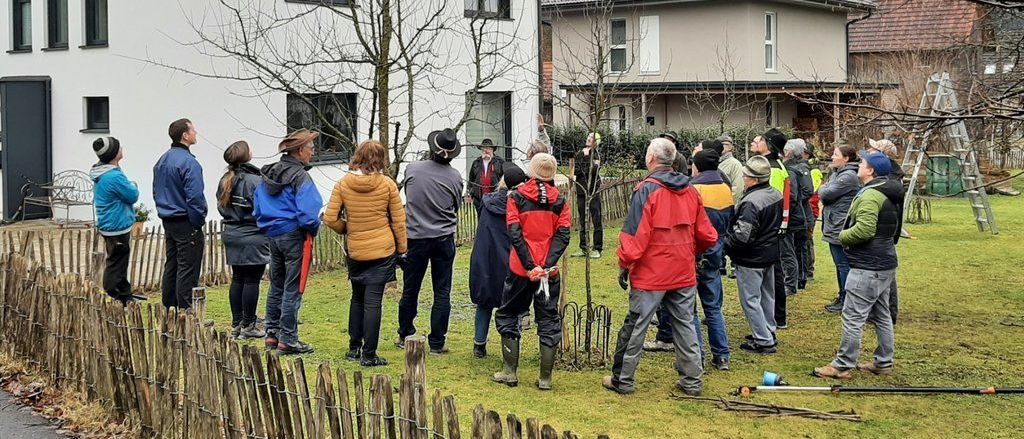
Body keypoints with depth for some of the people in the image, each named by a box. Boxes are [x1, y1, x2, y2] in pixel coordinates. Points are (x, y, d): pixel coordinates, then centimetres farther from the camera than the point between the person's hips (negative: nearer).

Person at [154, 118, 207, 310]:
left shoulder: (161, 161, 12)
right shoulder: (188, 162, -17)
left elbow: (156, 192, 18)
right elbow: (194, 196, -21)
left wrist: (164, 213, 20)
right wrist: (198, 223, -13)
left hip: (168, 222, 9)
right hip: (186, 223, -9)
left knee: (171, 267, 15)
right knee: (187, 270, -6)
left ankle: (168, 310, 21)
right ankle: (185, 312, -6)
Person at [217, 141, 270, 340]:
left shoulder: (225, 180, 7)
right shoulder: (254, 181, -17)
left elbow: (221, 207, 13)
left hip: (232, 235, 8)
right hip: (253, 238, -7)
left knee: (237, 279, 13)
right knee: (252, 280, -1)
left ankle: (236, 324, 17)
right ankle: (248, 326, 3)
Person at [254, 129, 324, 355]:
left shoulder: (269, 174, 9)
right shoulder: (300, 177, -15)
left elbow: (257, 210, 14)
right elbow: (308, 213, -23)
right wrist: (314, 229, -5)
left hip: (273, 236, 8)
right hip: (295, 236, -8)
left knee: (276, 287, 17)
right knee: (292, 290, -2)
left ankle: (272, 334, 22)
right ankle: (287, 340, 1)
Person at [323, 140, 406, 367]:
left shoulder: (343, 184, -3)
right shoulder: (387, 184, -7)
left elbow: (330, 219, -5)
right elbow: (398, 220, -2)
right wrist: (402, 248, 8)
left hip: (355, 251, 2)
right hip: (383, 250, -2)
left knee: (357, 298, 19)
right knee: (373, 301, -1)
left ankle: (354, 348, 24)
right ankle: (369, 355, 1)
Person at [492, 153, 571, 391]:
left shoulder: (517, 197, -3)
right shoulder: (560, 200, 2)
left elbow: (515, 234, -12)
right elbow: (562, 236, -8)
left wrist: (530, 266, -15)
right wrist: (546, 265, -15)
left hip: (520, 270, -1)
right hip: (550, 271, 2)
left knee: (507, 315, 14)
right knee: (548, 321, 9)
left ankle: (510, 372, 11)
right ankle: (545, 378, 7)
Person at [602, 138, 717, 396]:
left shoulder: (647, 190, -14)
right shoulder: (690, 190, 4)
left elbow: (635, 234, -16)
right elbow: (706, 235, 9)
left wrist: (624, 265, -6)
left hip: (650, 274, -5)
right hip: (684, 273, 5)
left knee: (635, 326, 5)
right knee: (685, 325, 13)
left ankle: (623, 380, 12)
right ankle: (692, 381, 15)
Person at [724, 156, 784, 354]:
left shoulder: (751, 202, -28)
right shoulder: (776, 195, 1)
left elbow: (742, 235, -29)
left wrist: (726, 242, -13)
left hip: (751, 259, -9)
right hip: (771, 254, 9)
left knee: (751, 300, 1)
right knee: (767, 296, 21)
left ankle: (764, 341, 4)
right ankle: (769, 333, 34)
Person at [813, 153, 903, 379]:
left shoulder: (871, 195, -19)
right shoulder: (889, 195, 15)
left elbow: (864, 229, -28)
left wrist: (843, 236, -9)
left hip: (868, 267, -11)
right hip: (885, 264, 11)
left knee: (853, 317, -6)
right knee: (881, 315, 16)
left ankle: (843, 366, -3)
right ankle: (884, 362, 23)